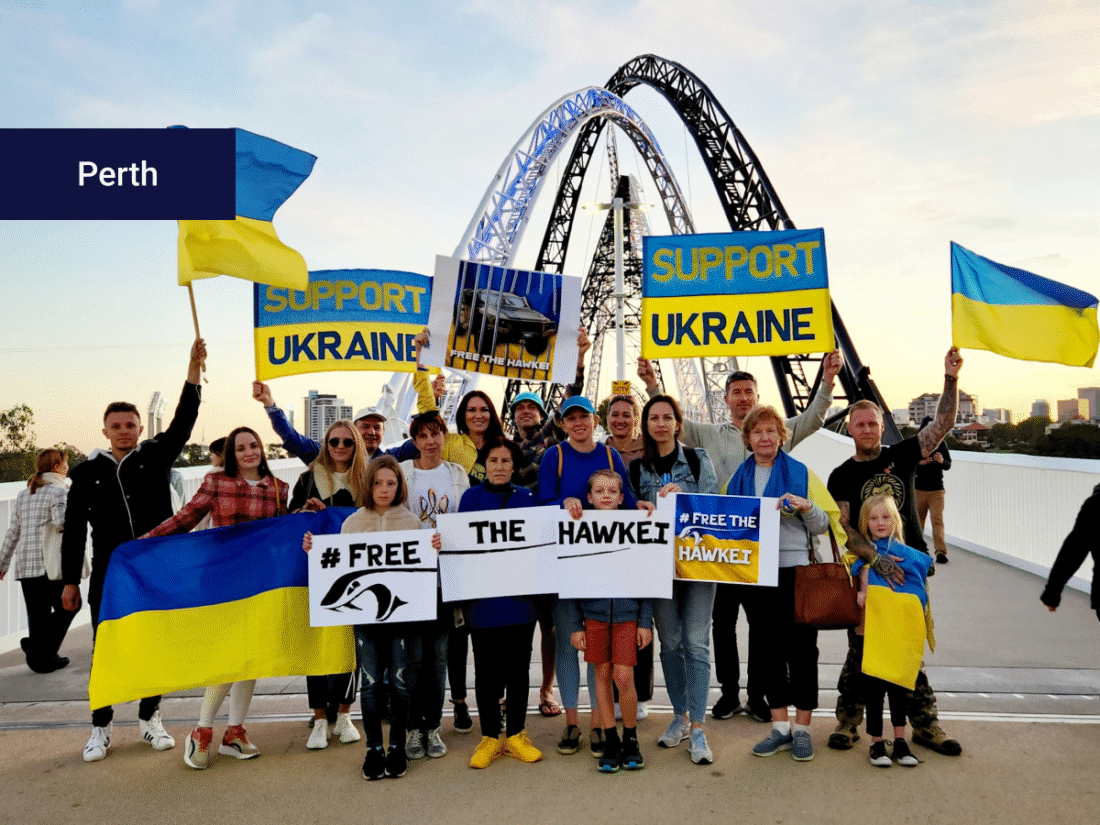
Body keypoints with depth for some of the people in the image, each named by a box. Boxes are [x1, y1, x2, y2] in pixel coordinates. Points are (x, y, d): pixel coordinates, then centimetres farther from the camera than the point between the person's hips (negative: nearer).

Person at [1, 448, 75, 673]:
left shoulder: (23, 495, 15)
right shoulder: (60, 491, -7)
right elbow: (61, 522, -23)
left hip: (25, 567, 7)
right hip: (49, 564, -6)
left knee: (37, 616, 12)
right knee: (65, 608, 8)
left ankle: (40, 659, 14)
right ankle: (39, 648, -3)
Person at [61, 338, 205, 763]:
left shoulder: (155, 456, 3)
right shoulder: (87, 472, 4)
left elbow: (183, 420, -9)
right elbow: (74, 531, 6)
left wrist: (194, 370, -20)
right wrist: (70, 581, 3)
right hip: (108, 577, 0)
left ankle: (150, 718, 24)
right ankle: (101, 727, 20)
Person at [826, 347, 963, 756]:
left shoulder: (901, 455, 6)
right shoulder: (841, 476, 0)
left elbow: (942, 424, -3)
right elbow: (843, 527, -10)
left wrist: (950, 378, -14)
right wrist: (876, 558, -24)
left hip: (910, 566, 2)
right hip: (866, 570, -2)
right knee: (861, 650, 3)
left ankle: (924, 723, 19)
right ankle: (848, 720, 14)